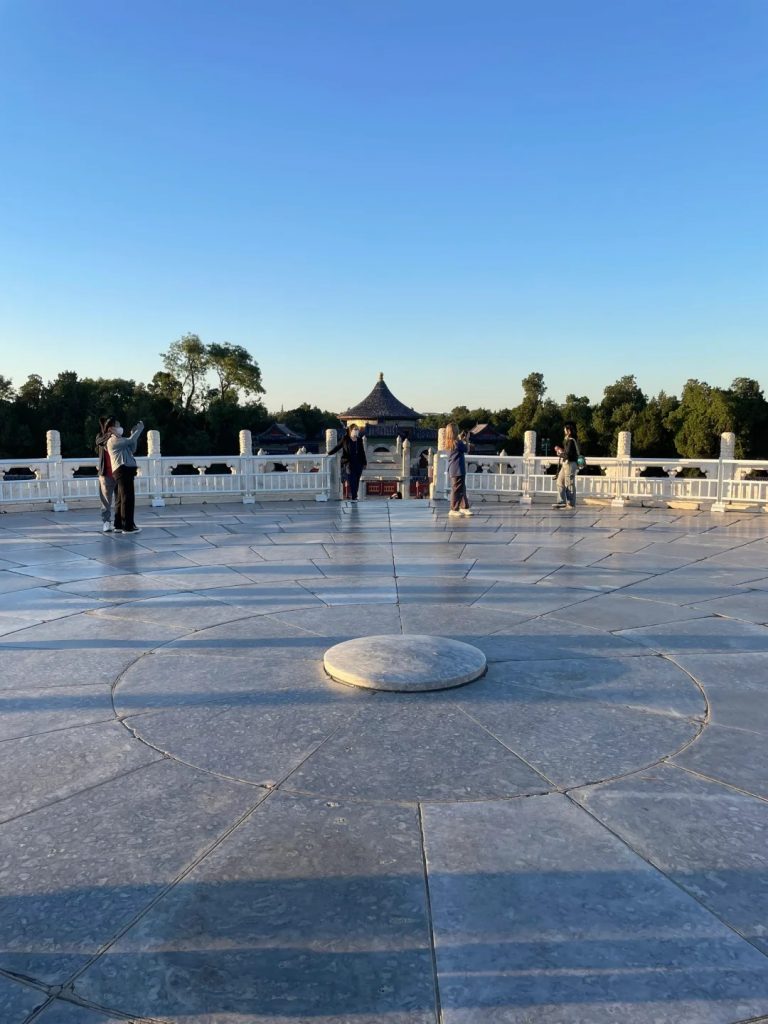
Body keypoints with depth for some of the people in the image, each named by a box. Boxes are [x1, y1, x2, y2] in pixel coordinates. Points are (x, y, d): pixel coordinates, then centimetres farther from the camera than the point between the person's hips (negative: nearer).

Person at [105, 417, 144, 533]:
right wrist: (139, 429, -5)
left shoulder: (120, 440, 25)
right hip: (122, 470, -10)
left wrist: (133, 433, 14)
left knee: (120, 499, 10)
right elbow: (130, 441, -16)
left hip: (125, 471, 10)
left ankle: (119, 525, 13)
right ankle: (128, 526, -11)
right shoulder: (113, 441, -6)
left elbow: (132, 450, 23)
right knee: (128, 498, -11)